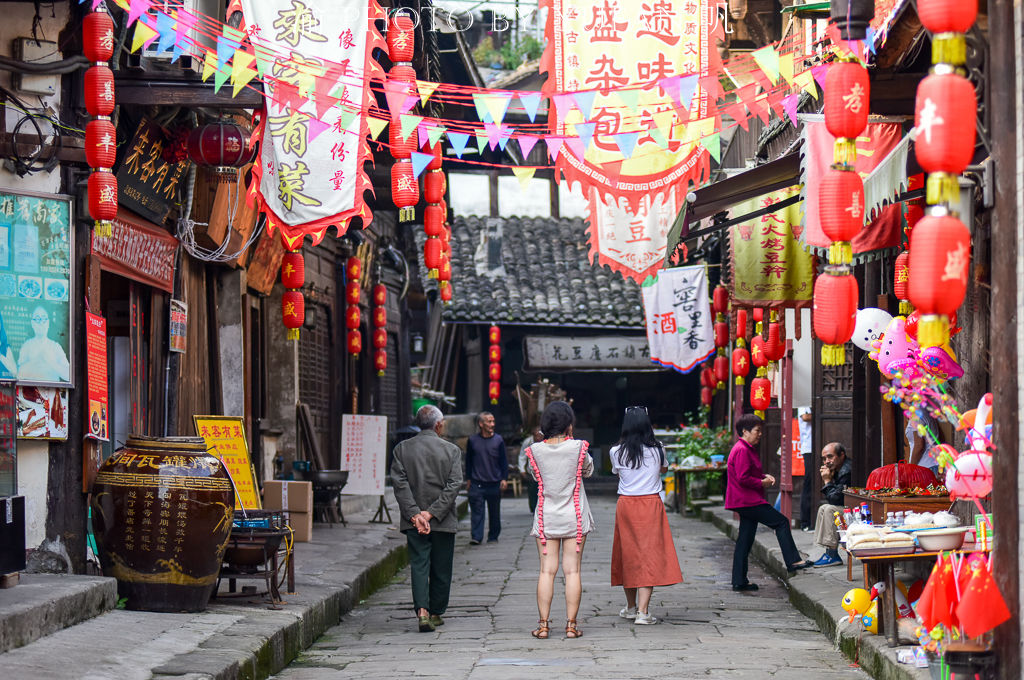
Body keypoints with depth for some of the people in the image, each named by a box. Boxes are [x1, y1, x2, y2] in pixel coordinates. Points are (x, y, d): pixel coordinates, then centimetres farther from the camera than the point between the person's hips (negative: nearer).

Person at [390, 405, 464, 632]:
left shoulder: (402, 449, 2)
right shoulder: (451, 450, -2)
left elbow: (399, 483, -6)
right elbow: (454, 485, -10)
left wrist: (415, 514, -10)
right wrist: (431, 513, -12)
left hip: (413, 521, 1)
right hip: (443, 520, -1)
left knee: (419, 564, -1)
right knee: (441, 569, 11)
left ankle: (422, 610, -18)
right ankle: (436, 613, 19)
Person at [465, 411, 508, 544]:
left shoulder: (498, 440, 4)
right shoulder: (472, 441, 4)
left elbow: (504, 461, 7)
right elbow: (468, 461, 12)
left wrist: (504, 479, -1)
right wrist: (468, 479, 9)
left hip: (494, 483, 1)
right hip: (477, 483, -1)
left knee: (494, 512, 8)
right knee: (476, 511, -7)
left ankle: (493, 537, 18)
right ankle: (476, 537, -8)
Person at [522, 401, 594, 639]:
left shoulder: (535, 451, -5)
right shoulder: (577, 448, -9)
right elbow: (588, 470, 10)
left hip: (545, 517, 1)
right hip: (574, 517, -1)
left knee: (547, 570, 4)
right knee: (572, 571, 2)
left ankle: (543, 624, 1)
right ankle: (571, 624, 2)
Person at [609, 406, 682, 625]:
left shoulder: (616, 452, -3)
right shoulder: (657, 450, -2)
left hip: (626, 504, 1)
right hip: (651, 505, -1)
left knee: (628, 553, 14)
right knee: (649, 553, -3)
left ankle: (631, 607, 27)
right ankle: (642, 611, -13)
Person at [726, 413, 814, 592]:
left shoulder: (748, 449, 19)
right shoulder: (742, 450, -16)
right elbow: (743, 479, -22)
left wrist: (764, 476, 11)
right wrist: (762, 482, -10)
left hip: (746, 502, 11)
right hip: (748, 501, -11)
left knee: (745, 540, 9)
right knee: (781, 522, -8)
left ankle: (739, 581, 10)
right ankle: (792, 561, -5)